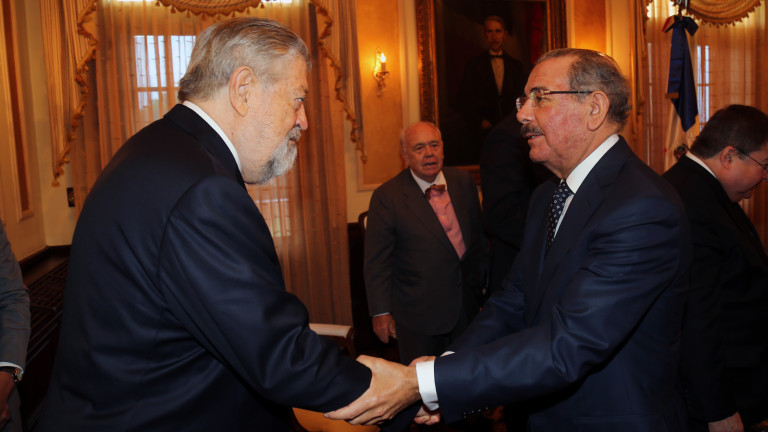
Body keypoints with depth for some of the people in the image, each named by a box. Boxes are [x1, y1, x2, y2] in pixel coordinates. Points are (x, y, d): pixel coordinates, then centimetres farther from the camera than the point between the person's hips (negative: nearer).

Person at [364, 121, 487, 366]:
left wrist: (484, 283, 15)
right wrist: (381, 312, -9)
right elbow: (377, 261, -9)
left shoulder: (463, 182, 2)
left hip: (466, 307, 4)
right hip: (418, 314, -4)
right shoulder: (387, 197, -11)